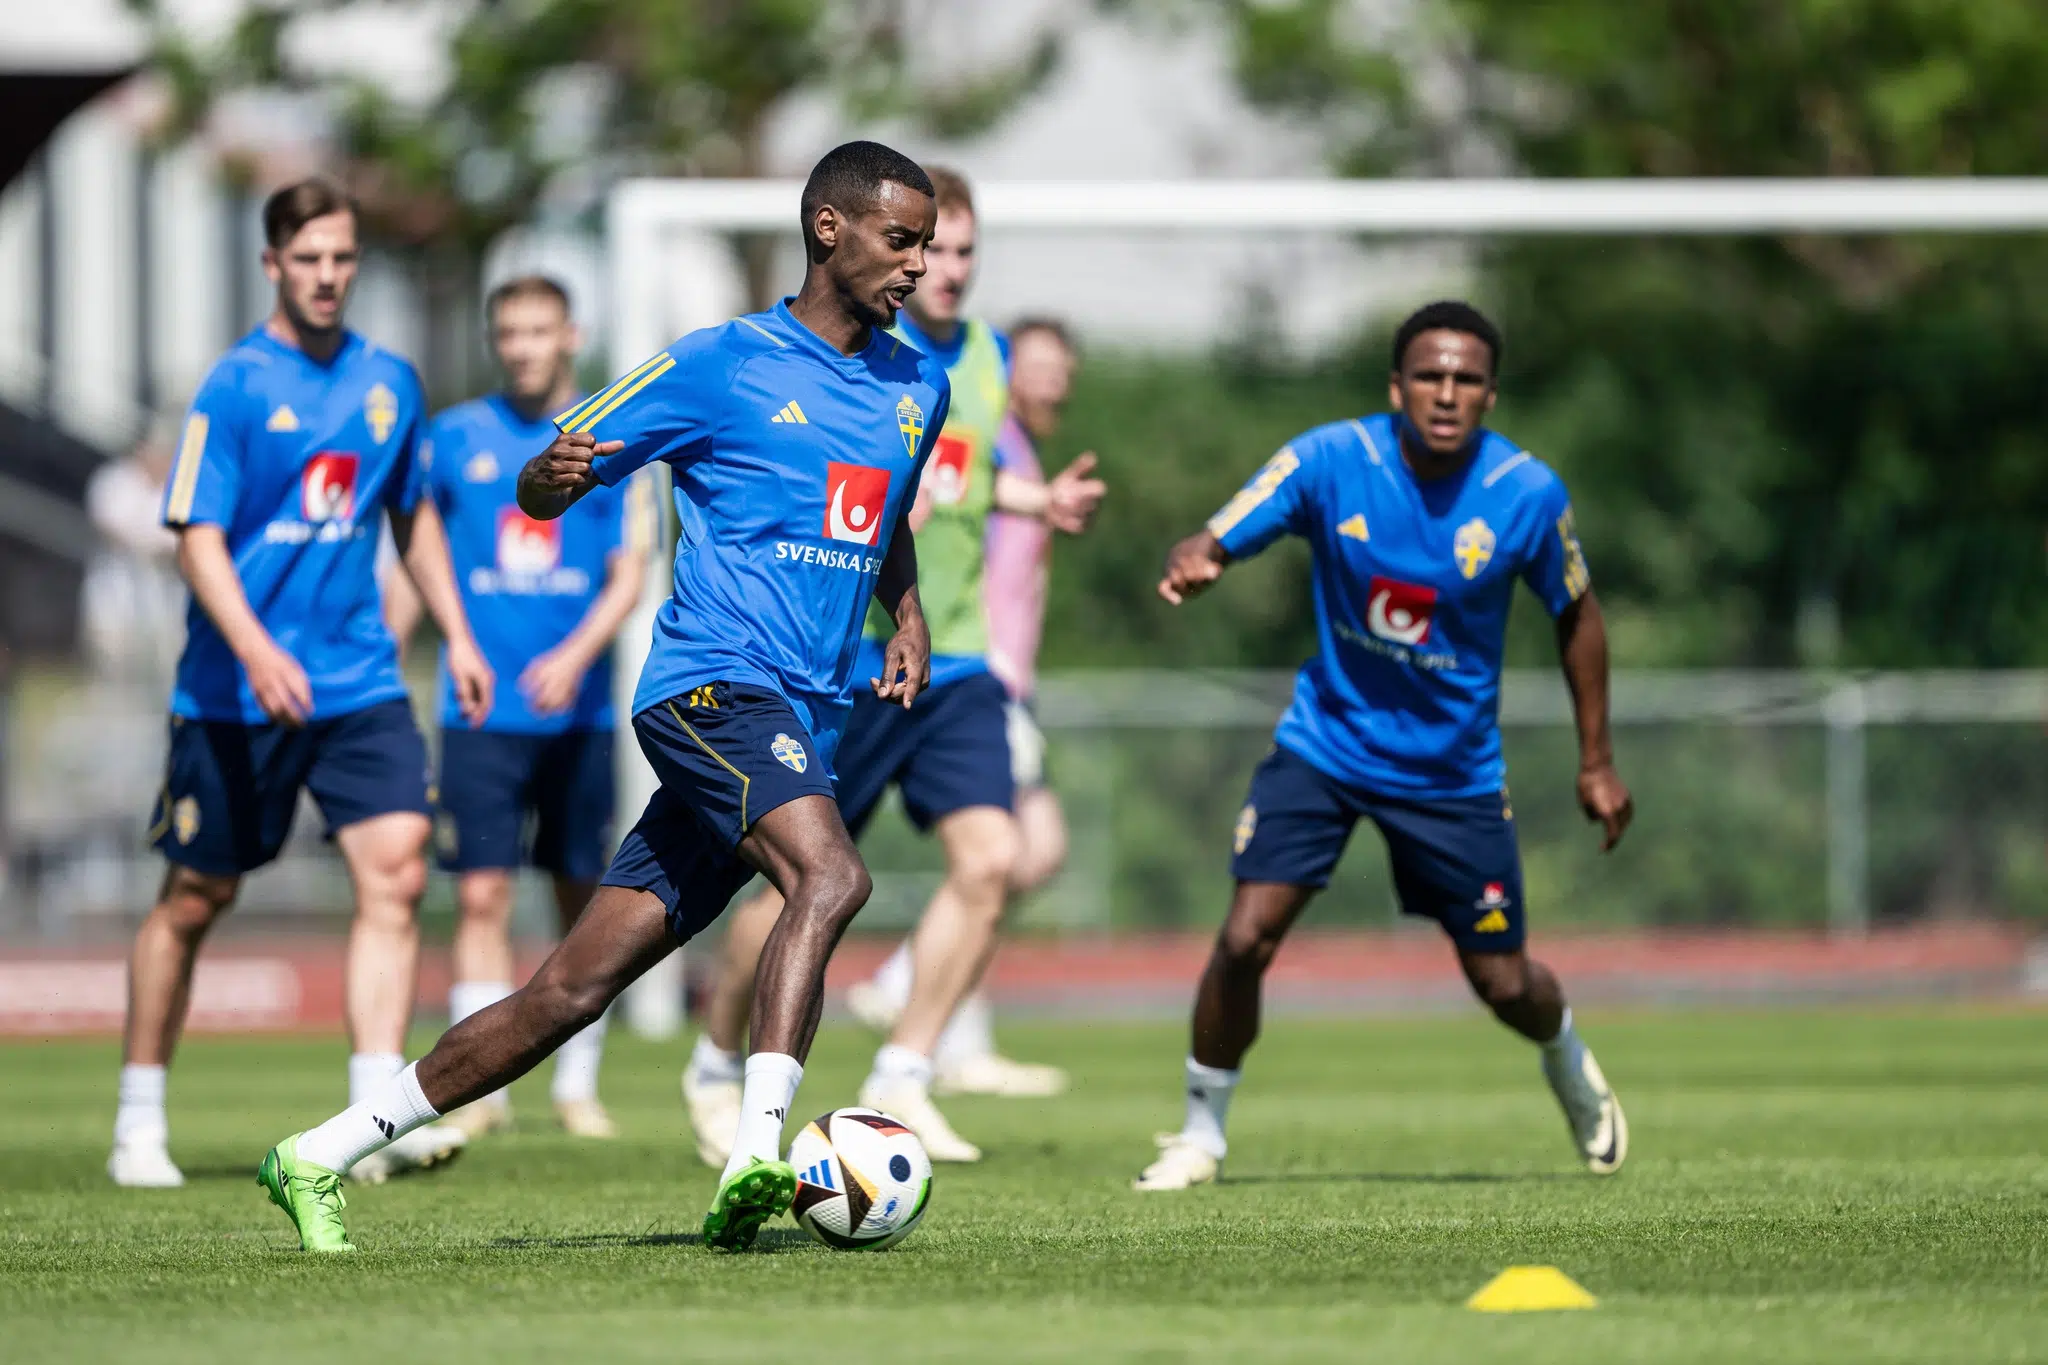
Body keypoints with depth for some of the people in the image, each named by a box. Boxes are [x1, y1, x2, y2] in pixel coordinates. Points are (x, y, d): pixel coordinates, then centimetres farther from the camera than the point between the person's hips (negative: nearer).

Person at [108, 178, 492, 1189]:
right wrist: (256, 649, -27)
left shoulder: (388, 382, 8)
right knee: (197, 898, 5)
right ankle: (139, 1124, 19)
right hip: (234, 692, -4)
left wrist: (456, 635, 18)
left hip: (359, 681, 4)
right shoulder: (235, 388, -8)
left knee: (395, 870, -14)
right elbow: (198, 538, -13)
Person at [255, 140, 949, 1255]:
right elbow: (539, 491, 1)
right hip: (713, 687, -6)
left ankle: (318, 1158, 9)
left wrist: (908, 617, 17)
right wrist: (554, 475, -23)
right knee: (831, 875, -33)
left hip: (804, 728, 6)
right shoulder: (722, 365, -3)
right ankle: (755, 1155, -42)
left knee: (569, 993, 2)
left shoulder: (918, 387, 16)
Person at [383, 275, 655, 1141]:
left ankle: (578, 1086, 17)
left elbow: (628, 576, -1)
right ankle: (479, 1088, -7)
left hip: (578, 708, 1)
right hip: (481, 709, -1)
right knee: (482, 893, -9)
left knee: (583, 898, 5)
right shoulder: (452, 440, 6)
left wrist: (574, 657, -17)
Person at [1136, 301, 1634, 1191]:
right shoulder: (1330, 461, -17)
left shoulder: (1528, 495, -14)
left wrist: (1596, 762, 4)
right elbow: (1215, 543, -21)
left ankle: (1570, 1067, 43)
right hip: (1325, 742, -1)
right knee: (1246, 939, -16)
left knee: (1504, 984, 6)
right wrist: (1190, 563, -47)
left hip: (1454, 768, 1)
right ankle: (1201, 1133, 6)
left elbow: (1576, 615, 2)